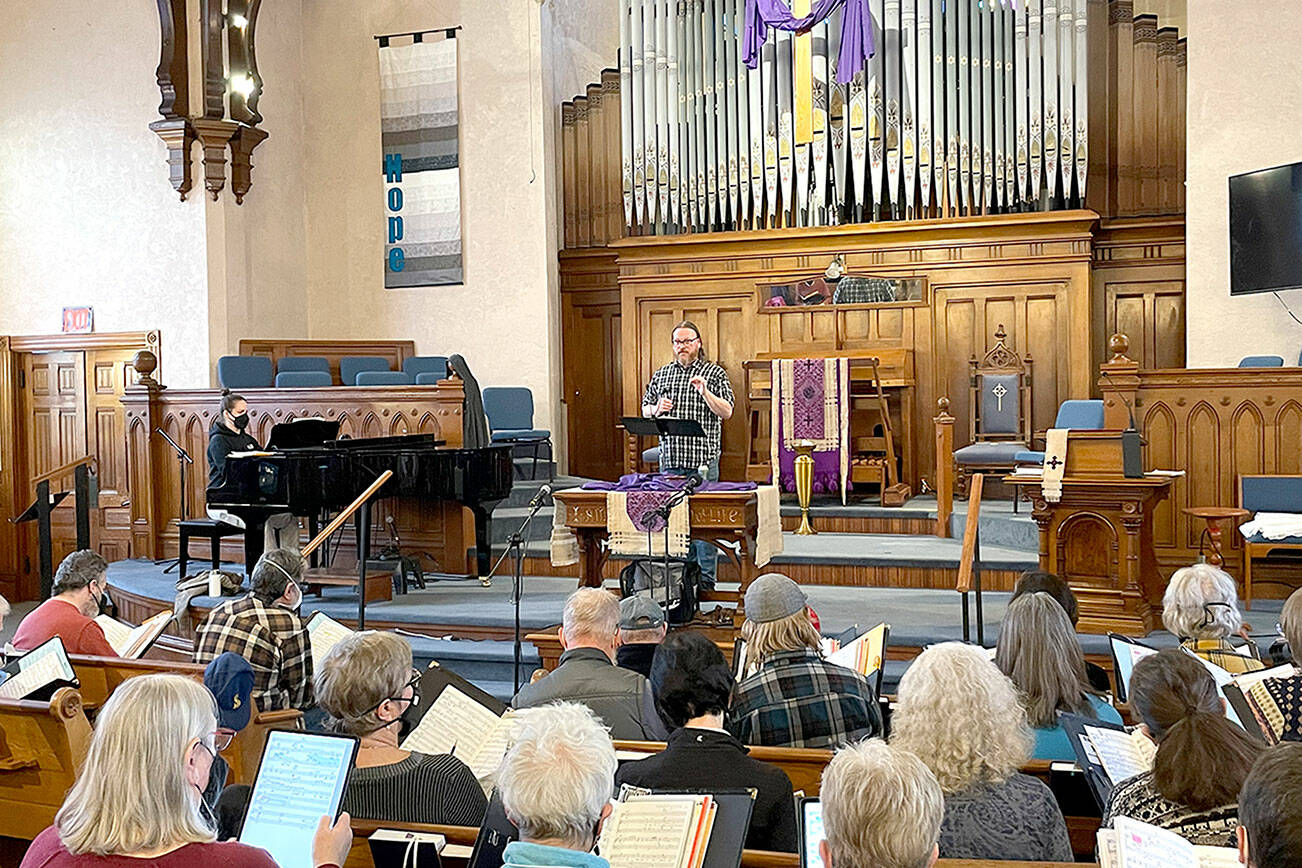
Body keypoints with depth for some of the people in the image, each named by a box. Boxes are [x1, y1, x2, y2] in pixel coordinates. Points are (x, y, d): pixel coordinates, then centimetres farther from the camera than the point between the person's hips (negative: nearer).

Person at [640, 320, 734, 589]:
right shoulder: (661, 375, 15)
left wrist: (705, 393, -18)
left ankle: (706, 577, 4)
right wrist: (657, 409, -2)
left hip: (703, 458, -4)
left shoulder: (715, 373, 3)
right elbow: (645, 409, 20)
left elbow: (726, 412, -4)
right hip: (670, 457, 4)